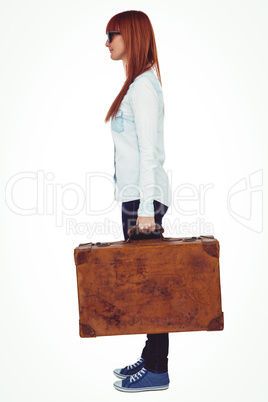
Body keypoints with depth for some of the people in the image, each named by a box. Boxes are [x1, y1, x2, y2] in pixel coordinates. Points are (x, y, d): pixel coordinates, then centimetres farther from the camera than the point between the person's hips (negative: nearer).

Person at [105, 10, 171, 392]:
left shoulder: (143, 86, -12)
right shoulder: (137, 83, 18)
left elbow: (149, 152, -19)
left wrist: (146, 208, -21)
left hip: (144, 197, -10)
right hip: (135, 196, 10)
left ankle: (157, 370, 11)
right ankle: (151, 358, 26)